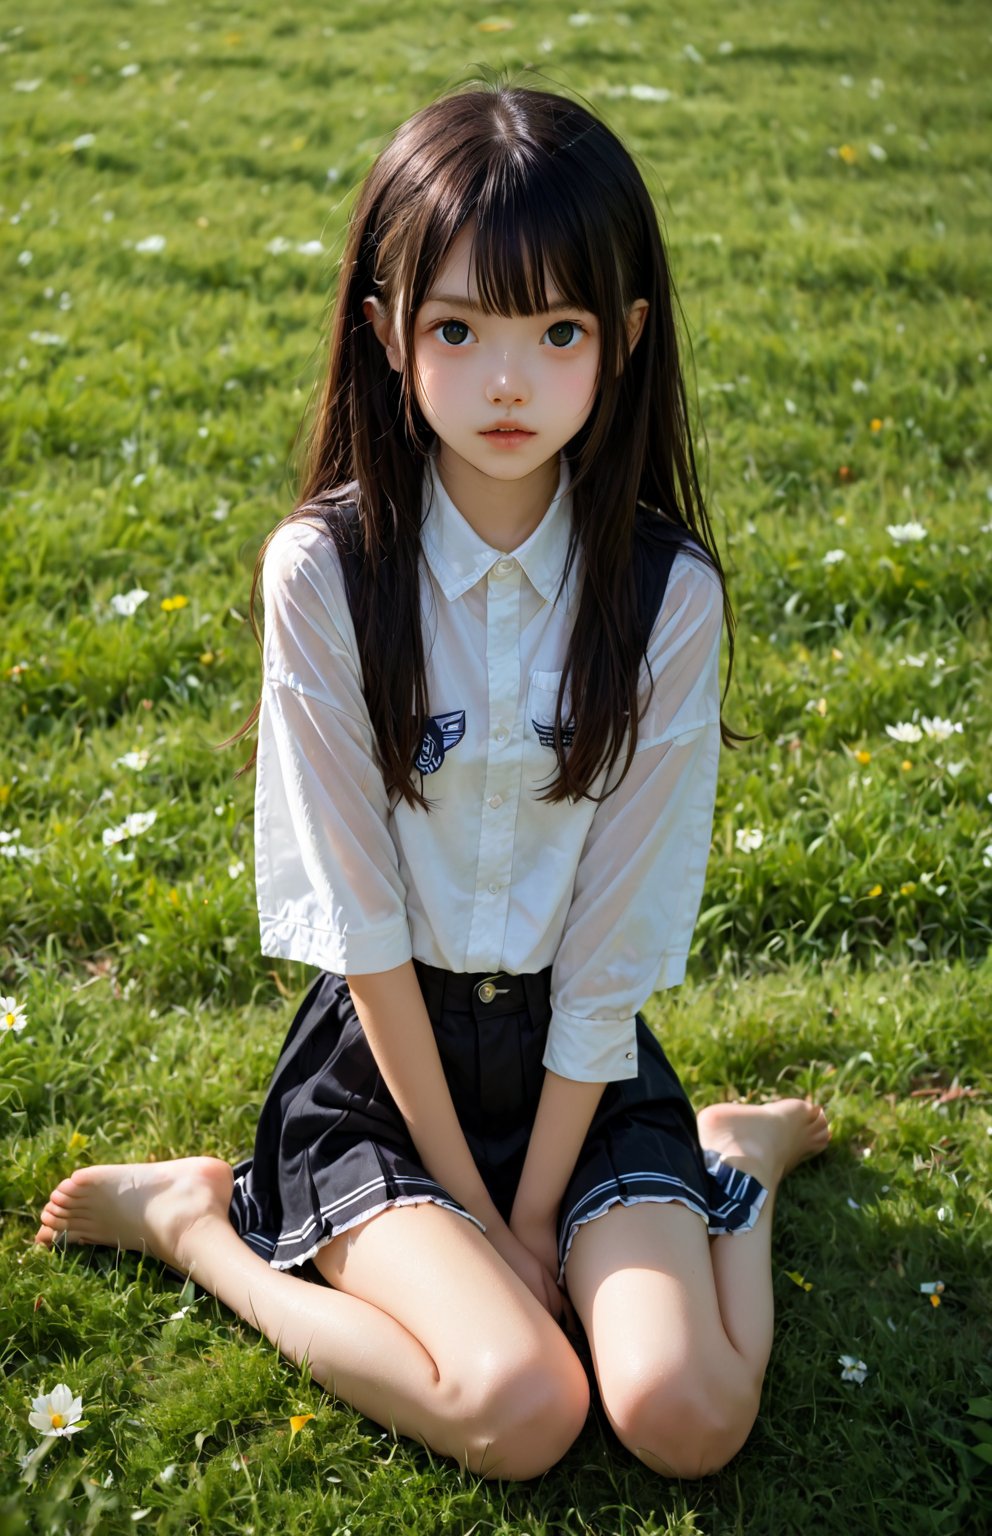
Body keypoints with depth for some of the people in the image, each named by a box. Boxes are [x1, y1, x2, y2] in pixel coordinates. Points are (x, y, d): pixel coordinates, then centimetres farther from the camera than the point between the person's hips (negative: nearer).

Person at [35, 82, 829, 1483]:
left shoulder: (668, 590, -11)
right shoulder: (324, 572, -15)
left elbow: (621, 937, -10)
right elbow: (358, 917, -13)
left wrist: (536, 1213, -10)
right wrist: (467, 1202, -11)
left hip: (581, 1048, 1)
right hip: (386, 1048, -1)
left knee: (685, 1418, -16)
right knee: (517, 1410, -21)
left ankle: (742, 1157, 14)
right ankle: (199, 1220, 3)